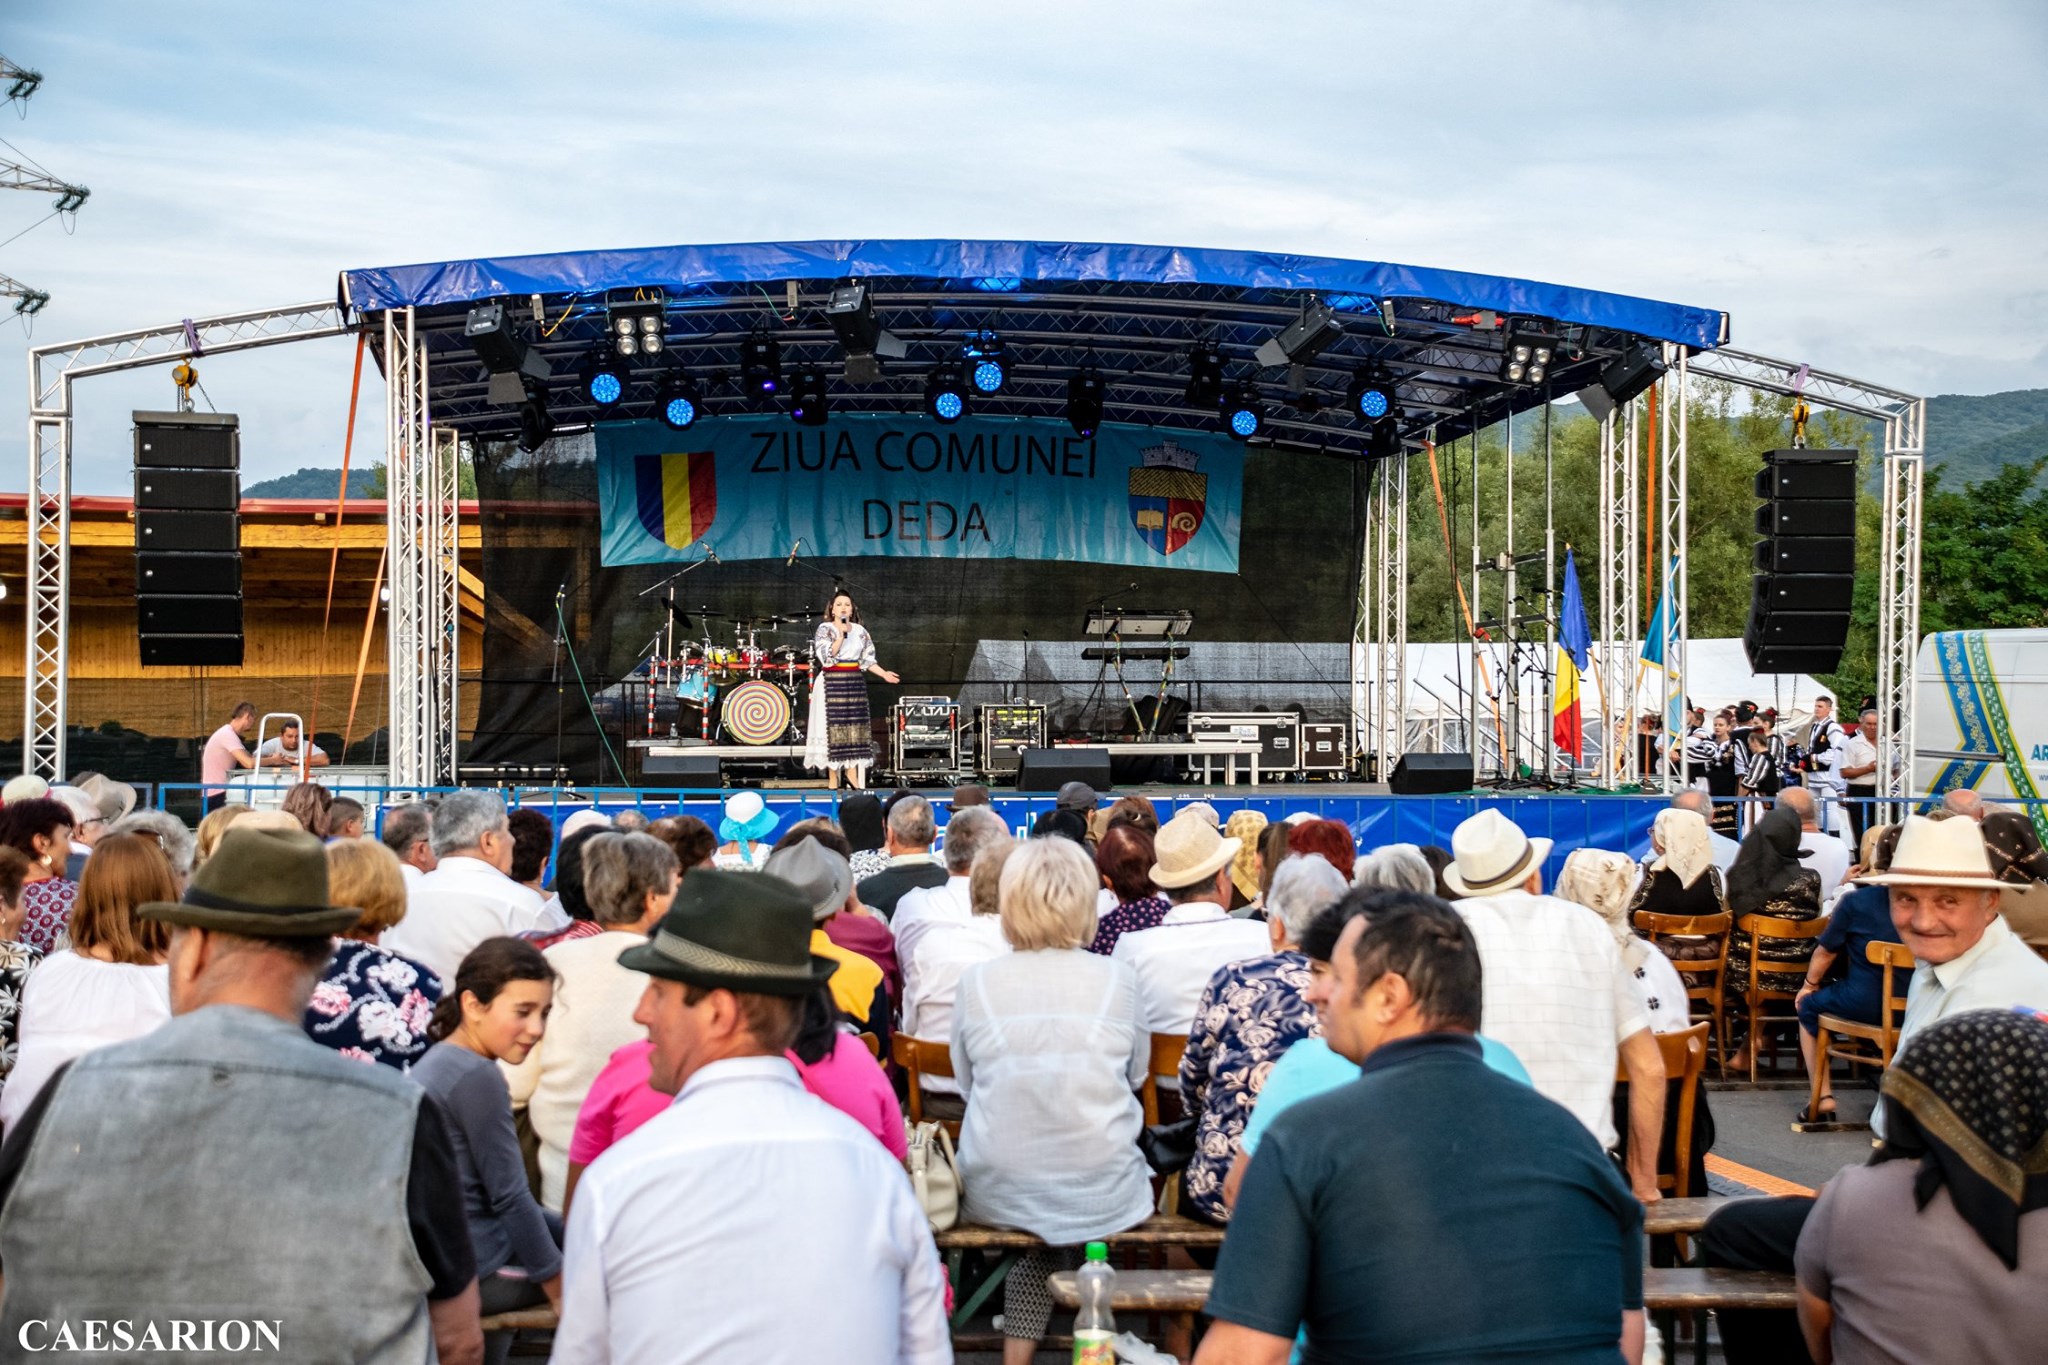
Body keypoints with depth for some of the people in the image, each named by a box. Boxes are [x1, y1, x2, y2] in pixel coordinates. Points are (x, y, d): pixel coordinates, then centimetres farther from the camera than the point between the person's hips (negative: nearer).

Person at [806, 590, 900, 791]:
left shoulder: (860, 631, 11)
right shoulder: (824, 629, -2)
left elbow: (867, 659, 12)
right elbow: (826, 656, -15)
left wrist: (883, 674, 1)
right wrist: (841, 635, -20)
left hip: (855, 682, 4)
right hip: (832, 683, -4)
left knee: (855, 725, 2)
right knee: (833, 725, -5)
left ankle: (852, 770, 12)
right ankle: (832, 775, 0)